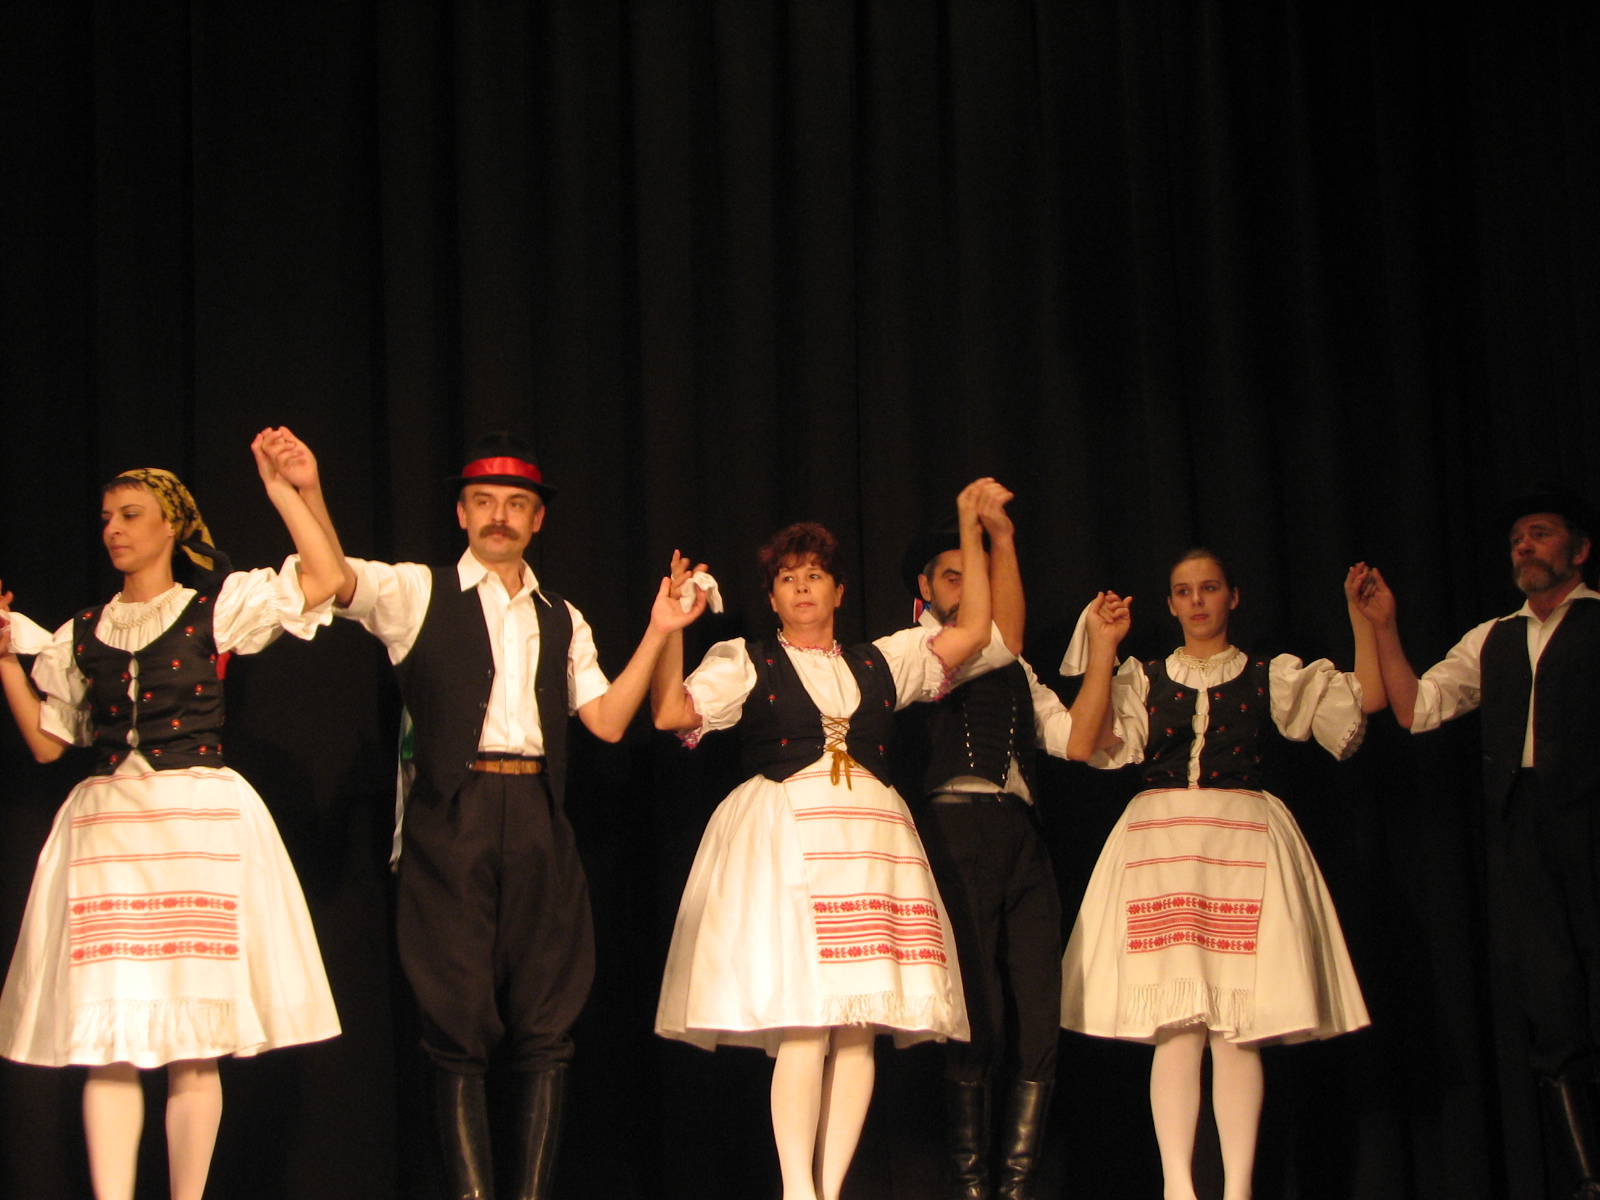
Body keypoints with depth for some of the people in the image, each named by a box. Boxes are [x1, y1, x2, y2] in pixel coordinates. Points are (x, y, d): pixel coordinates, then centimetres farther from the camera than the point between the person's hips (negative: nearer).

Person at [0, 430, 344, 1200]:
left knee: (193, 1043, -1)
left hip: (201, 820, -2)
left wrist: (279, 487, -5)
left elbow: (326, 581, -5)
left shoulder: (218, 607, 6)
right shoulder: (81, 635, 16)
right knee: (107, 1042, -7)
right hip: (104, 826, 3)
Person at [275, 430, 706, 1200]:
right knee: (459, 1022, -2)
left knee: (544, 1024, 2)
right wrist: (309, 493, -22)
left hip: (537, 822, 4)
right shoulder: (418, 594, 8)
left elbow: (607, 721, 13)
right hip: (451, 823, -3)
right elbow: (337, 580, -8)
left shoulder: (561, 621, 19)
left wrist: (658, 632, 8)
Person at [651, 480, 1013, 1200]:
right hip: (782, 836, -4)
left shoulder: (880, 662, 21)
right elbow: (672, 713, -1)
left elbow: (974, 633, 17)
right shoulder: (745, 662, 12)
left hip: (869, 835, 4)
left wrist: (970, 530, 16)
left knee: (860, 1025, -4)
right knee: (803, 1023, -15)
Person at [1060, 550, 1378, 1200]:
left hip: (1244, 845, 0)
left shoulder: (1271, 676, 13)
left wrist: (1362, 616, -2)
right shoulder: (1143, 678, 13)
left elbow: (1368, 698, 5)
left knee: (1238, 1029, -5)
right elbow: (1085, 744, -2)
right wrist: (1101, 648, -4)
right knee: (1176, 1028, -8)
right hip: (1161, 843, 0)